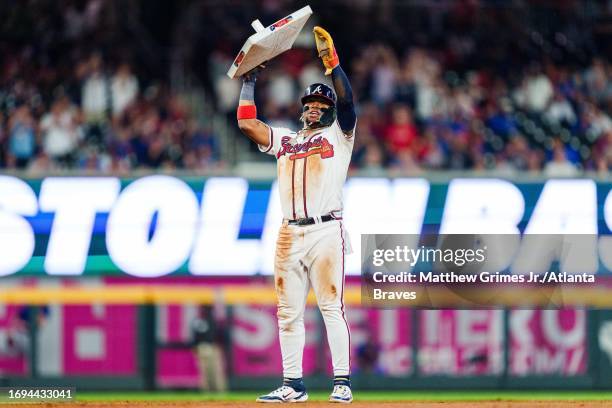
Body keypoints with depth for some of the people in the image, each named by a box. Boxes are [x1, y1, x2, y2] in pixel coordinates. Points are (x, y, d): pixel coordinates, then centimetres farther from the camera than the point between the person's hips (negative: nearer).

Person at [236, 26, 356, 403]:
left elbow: (347, 102, -8)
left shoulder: (338, 136, 9)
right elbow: (247, 122, 13)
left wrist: (332, 61, -13)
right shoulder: (285, 140, 21)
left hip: (326, 231, -5)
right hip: (290, 235, 5)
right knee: (289, 312, 4)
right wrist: (249, 81, 14)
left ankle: (342, 383, -9)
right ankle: (293, 384, 7)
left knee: (332, 307, -9)